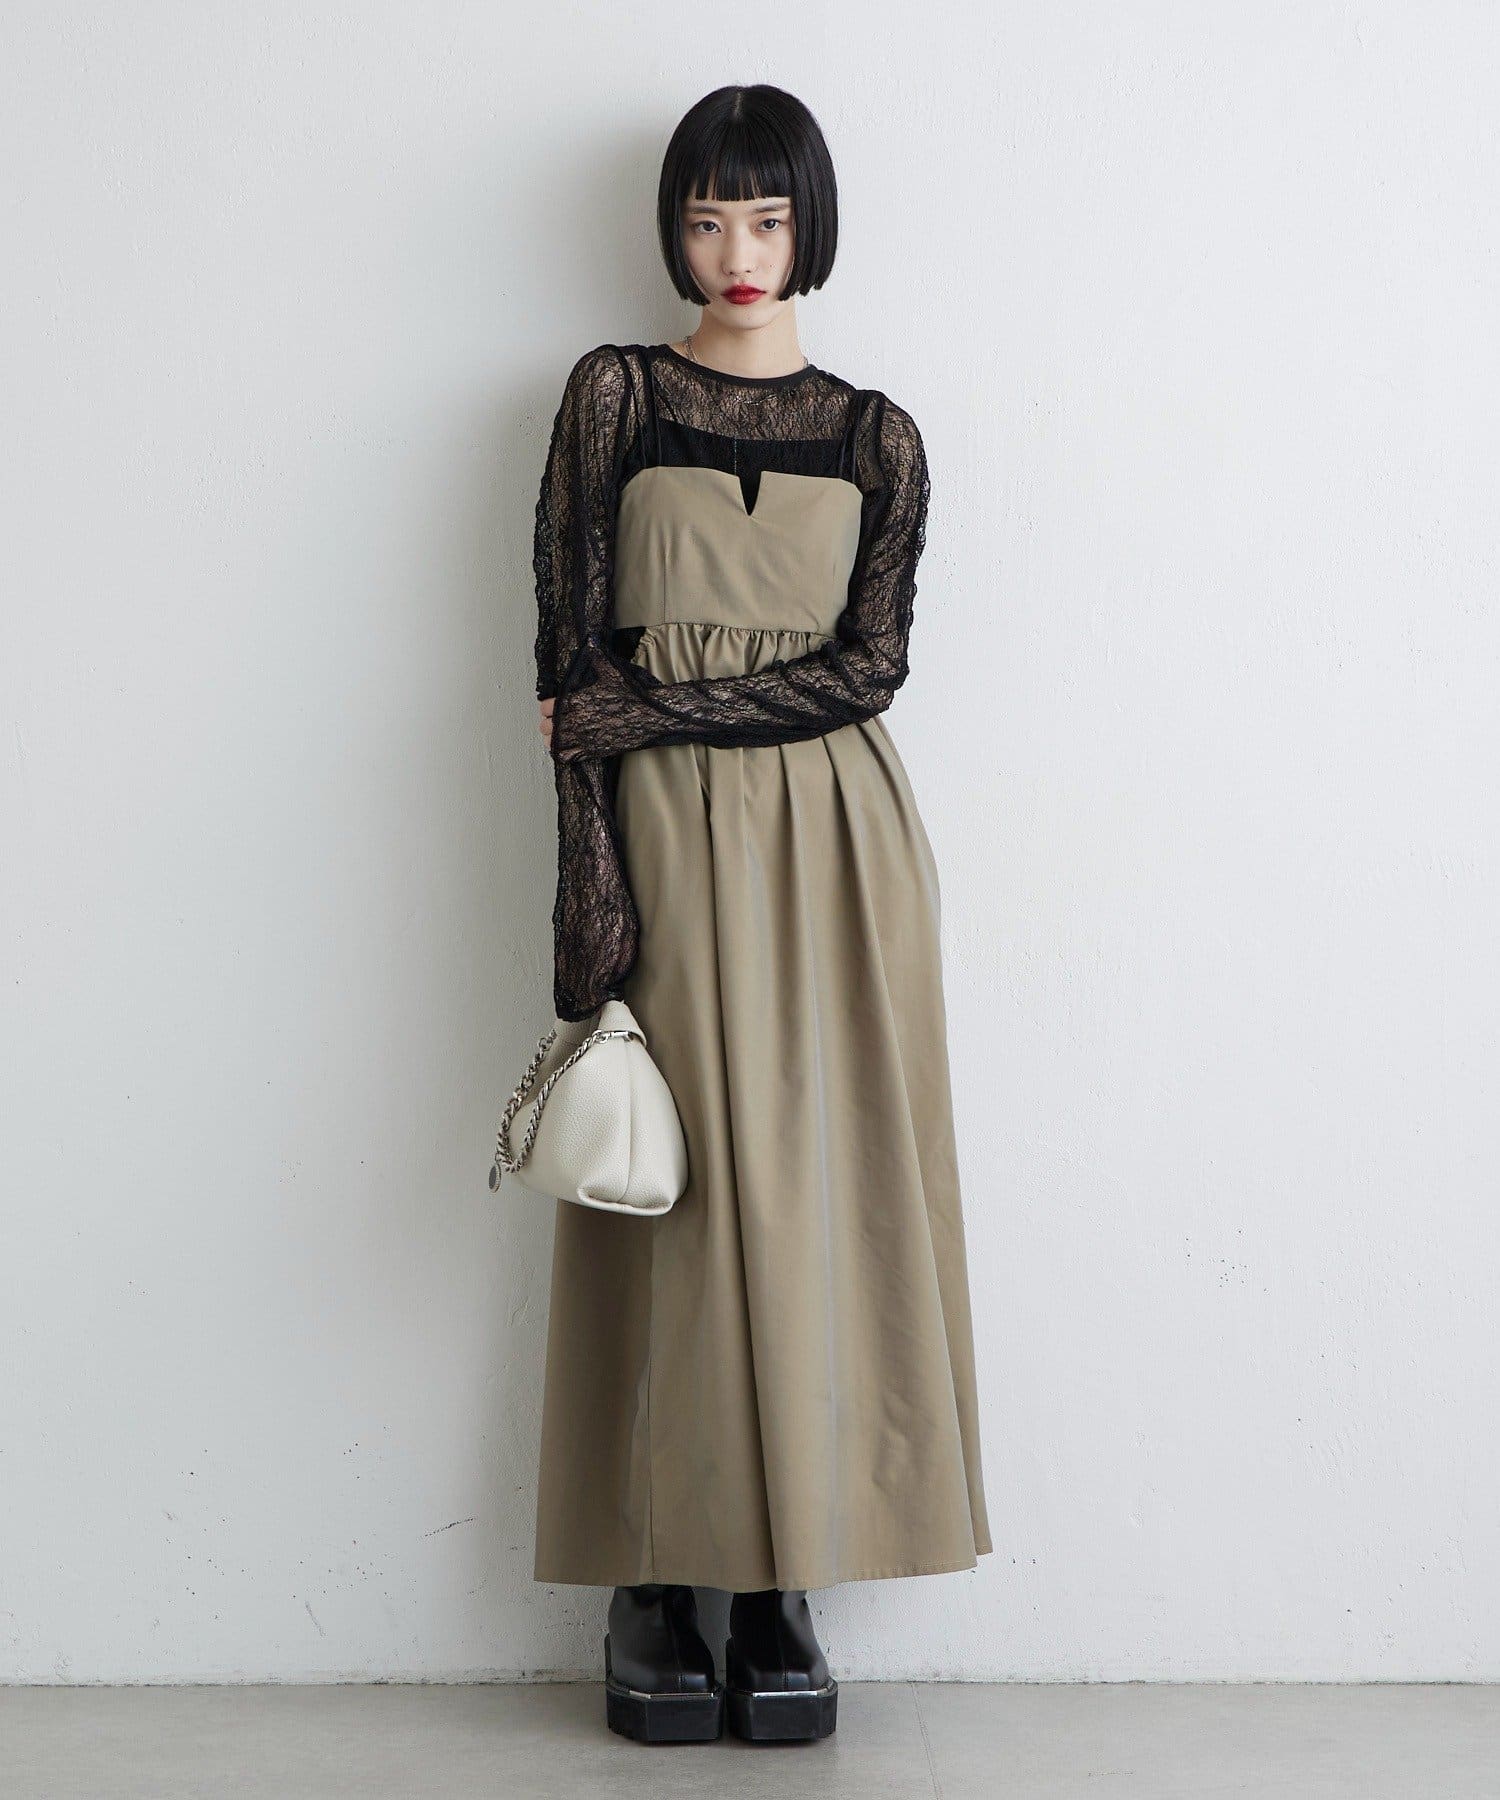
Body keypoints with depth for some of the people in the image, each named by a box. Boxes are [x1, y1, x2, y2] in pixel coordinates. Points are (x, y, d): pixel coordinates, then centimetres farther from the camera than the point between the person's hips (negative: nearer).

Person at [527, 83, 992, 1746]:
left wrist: (649, 708, -12)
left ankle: (785, 1577, 9)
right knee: (674, 1191, -2)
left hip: (831, 832, 2)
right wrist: (594, 882, -12)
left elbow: (868, 666, -3)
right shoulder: (614, 395, 5)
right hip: (664, 827, -1)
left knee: (818, 1188, 0)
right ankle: (654, 1580, 8)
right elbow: (571, 655, -3)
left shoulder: (877, 436, 9)